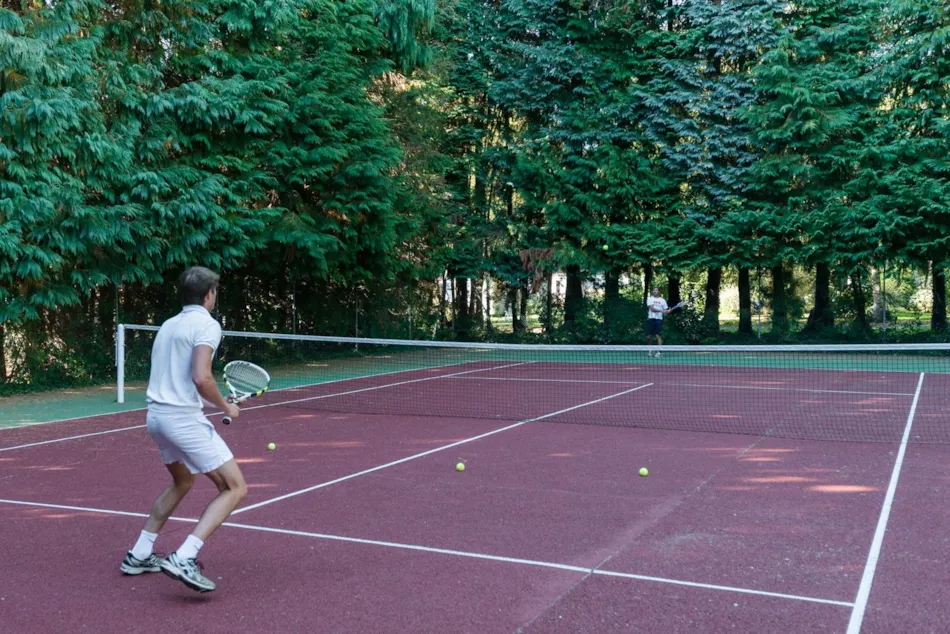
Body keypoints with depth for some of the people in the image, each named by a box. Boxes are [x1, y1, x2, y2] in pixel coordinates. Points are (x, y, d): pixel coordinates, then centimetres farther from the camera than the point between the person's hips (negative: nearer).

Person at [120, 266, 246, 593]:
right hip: (184, 417, -9)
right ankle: (184, 559, -15)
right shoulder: (207, 325, -9)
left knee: (182, 482, 30)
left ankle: (139, 555, 33)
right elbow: (201, 378, -22)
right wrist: (226, 406, -6)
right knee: (235, 488, -3)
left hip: (156, 415, 9)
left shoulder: (168, 325, 17)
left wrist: (208, 401, 26)